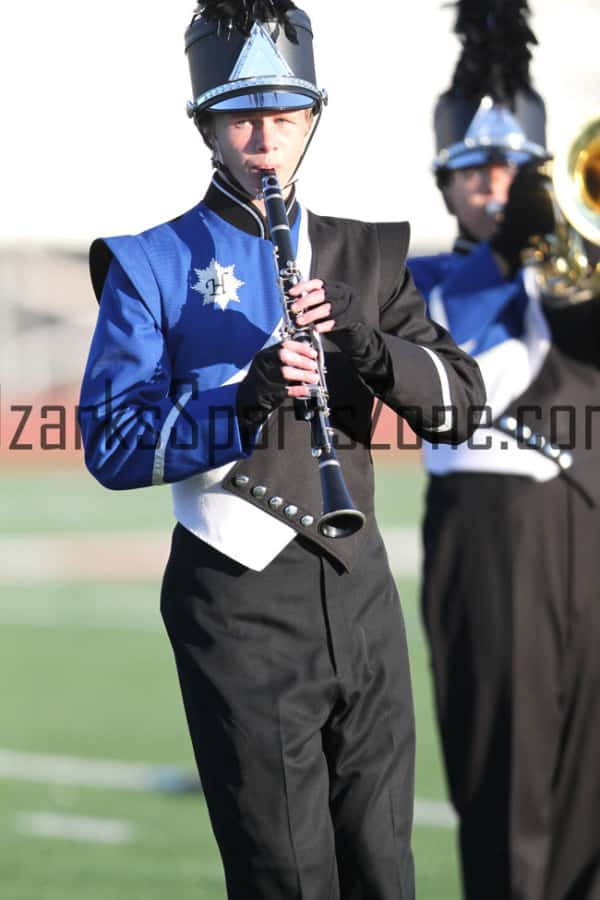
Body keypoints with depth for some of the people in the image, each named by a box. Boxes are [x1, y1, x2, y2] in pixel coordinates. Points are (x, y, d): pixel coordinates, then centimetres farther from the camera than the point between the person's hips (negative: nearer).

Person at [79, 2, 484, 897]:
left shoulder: (363, 253, 12)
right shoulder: (152, 264, -1)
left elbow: (461, 404, 5)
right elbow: (111, 445, -9)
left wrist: (364, 343, -14)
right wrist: (243, 402, -25)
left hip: (359, 584, 5)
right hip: (241, 595, -5)